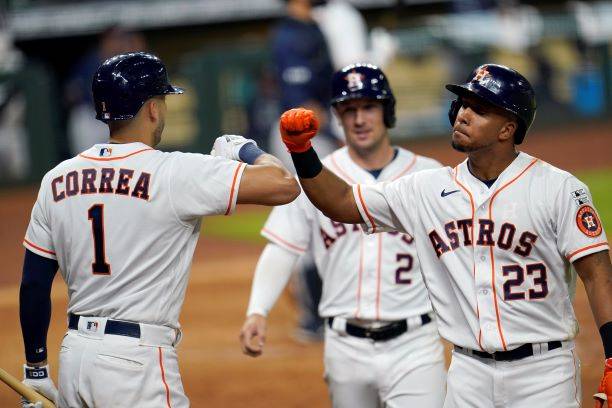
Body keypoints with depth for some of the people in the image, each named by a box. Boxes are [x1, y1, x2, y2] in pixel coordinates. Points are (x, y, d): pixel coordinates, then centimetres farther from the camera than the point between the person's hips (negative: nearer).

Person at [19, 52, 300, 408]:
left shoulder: (56, 180, 7)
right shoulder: (176, 174, -11)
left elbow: (33, 285, 10)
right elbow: (284, 184, -16)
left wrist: (35, 366, 20)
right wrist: (244, 149, 5)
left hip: (73, 354, 6)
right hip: (138, 362, -6)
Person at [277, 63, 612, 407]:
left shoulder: (559, 189, -5)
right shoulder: (429, 189, 7)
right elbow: (340, 203, 11)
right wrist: (301, 150, -5)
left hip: (543, 369, -4)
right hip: (469, 374, 4)